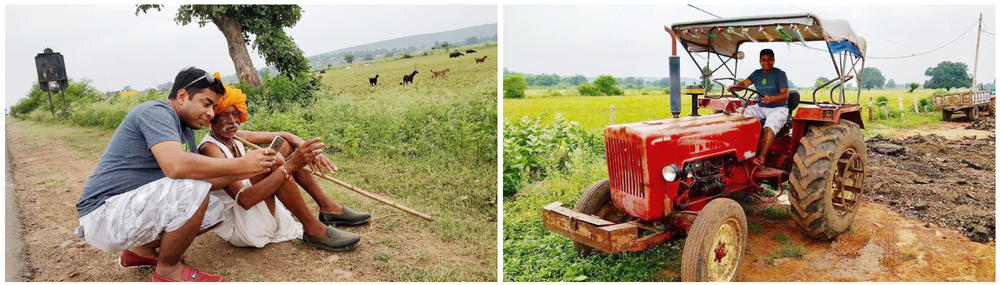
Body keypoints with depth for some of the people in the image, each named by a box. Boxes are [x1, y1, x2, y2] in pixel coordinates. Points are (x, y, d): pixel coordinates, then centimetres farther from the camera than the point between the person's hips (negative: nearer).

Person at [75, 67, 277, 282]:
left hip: (138, 208, 10)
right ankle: (167, 270, -8)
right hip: (105, 213, -9)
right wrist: (241, 164, -27)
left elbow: (200, 178, 10)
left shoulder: (185, 130, 14)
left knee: (214, 211, 5)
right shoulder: (156, 111, -16)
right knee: (193, 190, -28)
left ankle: (141, 249, 14)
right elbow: (175, 165, -34)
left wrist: (241, 174, -5)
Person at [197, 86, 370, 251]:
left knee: (285, 145, 8)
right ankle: (313, 229, -23)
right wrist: (289, 166, -39)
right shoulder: (210, 149, -20)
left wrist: (305, 148, -15)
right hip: (235, 226, -9)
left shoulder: (235, 137, 6)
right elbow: (243, 199, -33)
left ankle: (328, 208, 1)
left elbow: (283, 136, 8)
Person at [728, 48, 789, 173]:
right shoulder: (757, 74, 11)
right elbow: (744, 83, -5)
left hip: (778, 108, -6)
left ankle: (761, 159, -44)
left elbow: (785, 95, -16)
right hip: (760, 107, 6)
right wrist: (734, 87, -28)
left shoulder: (780, 74, -5)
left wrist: (771, 98, -36)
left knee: (770, 126, -34)